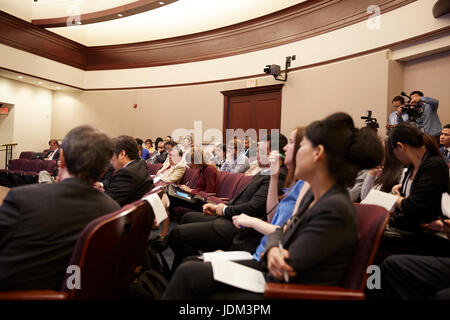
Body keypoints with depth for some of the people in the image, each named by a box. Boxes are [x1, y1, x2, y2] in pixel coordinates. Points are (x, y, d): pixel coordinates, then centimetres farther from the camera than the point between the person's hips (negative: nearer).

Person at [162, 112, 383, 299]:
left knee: (188, 274, -3)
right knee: (189, 268, 4)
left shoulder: (335, 210, -27)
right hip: (270, 274, 8)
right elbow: (281, 231, 6)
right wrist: (273, 249, -16)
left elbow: (286, 266, -26)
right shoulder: (314, 195, 2)